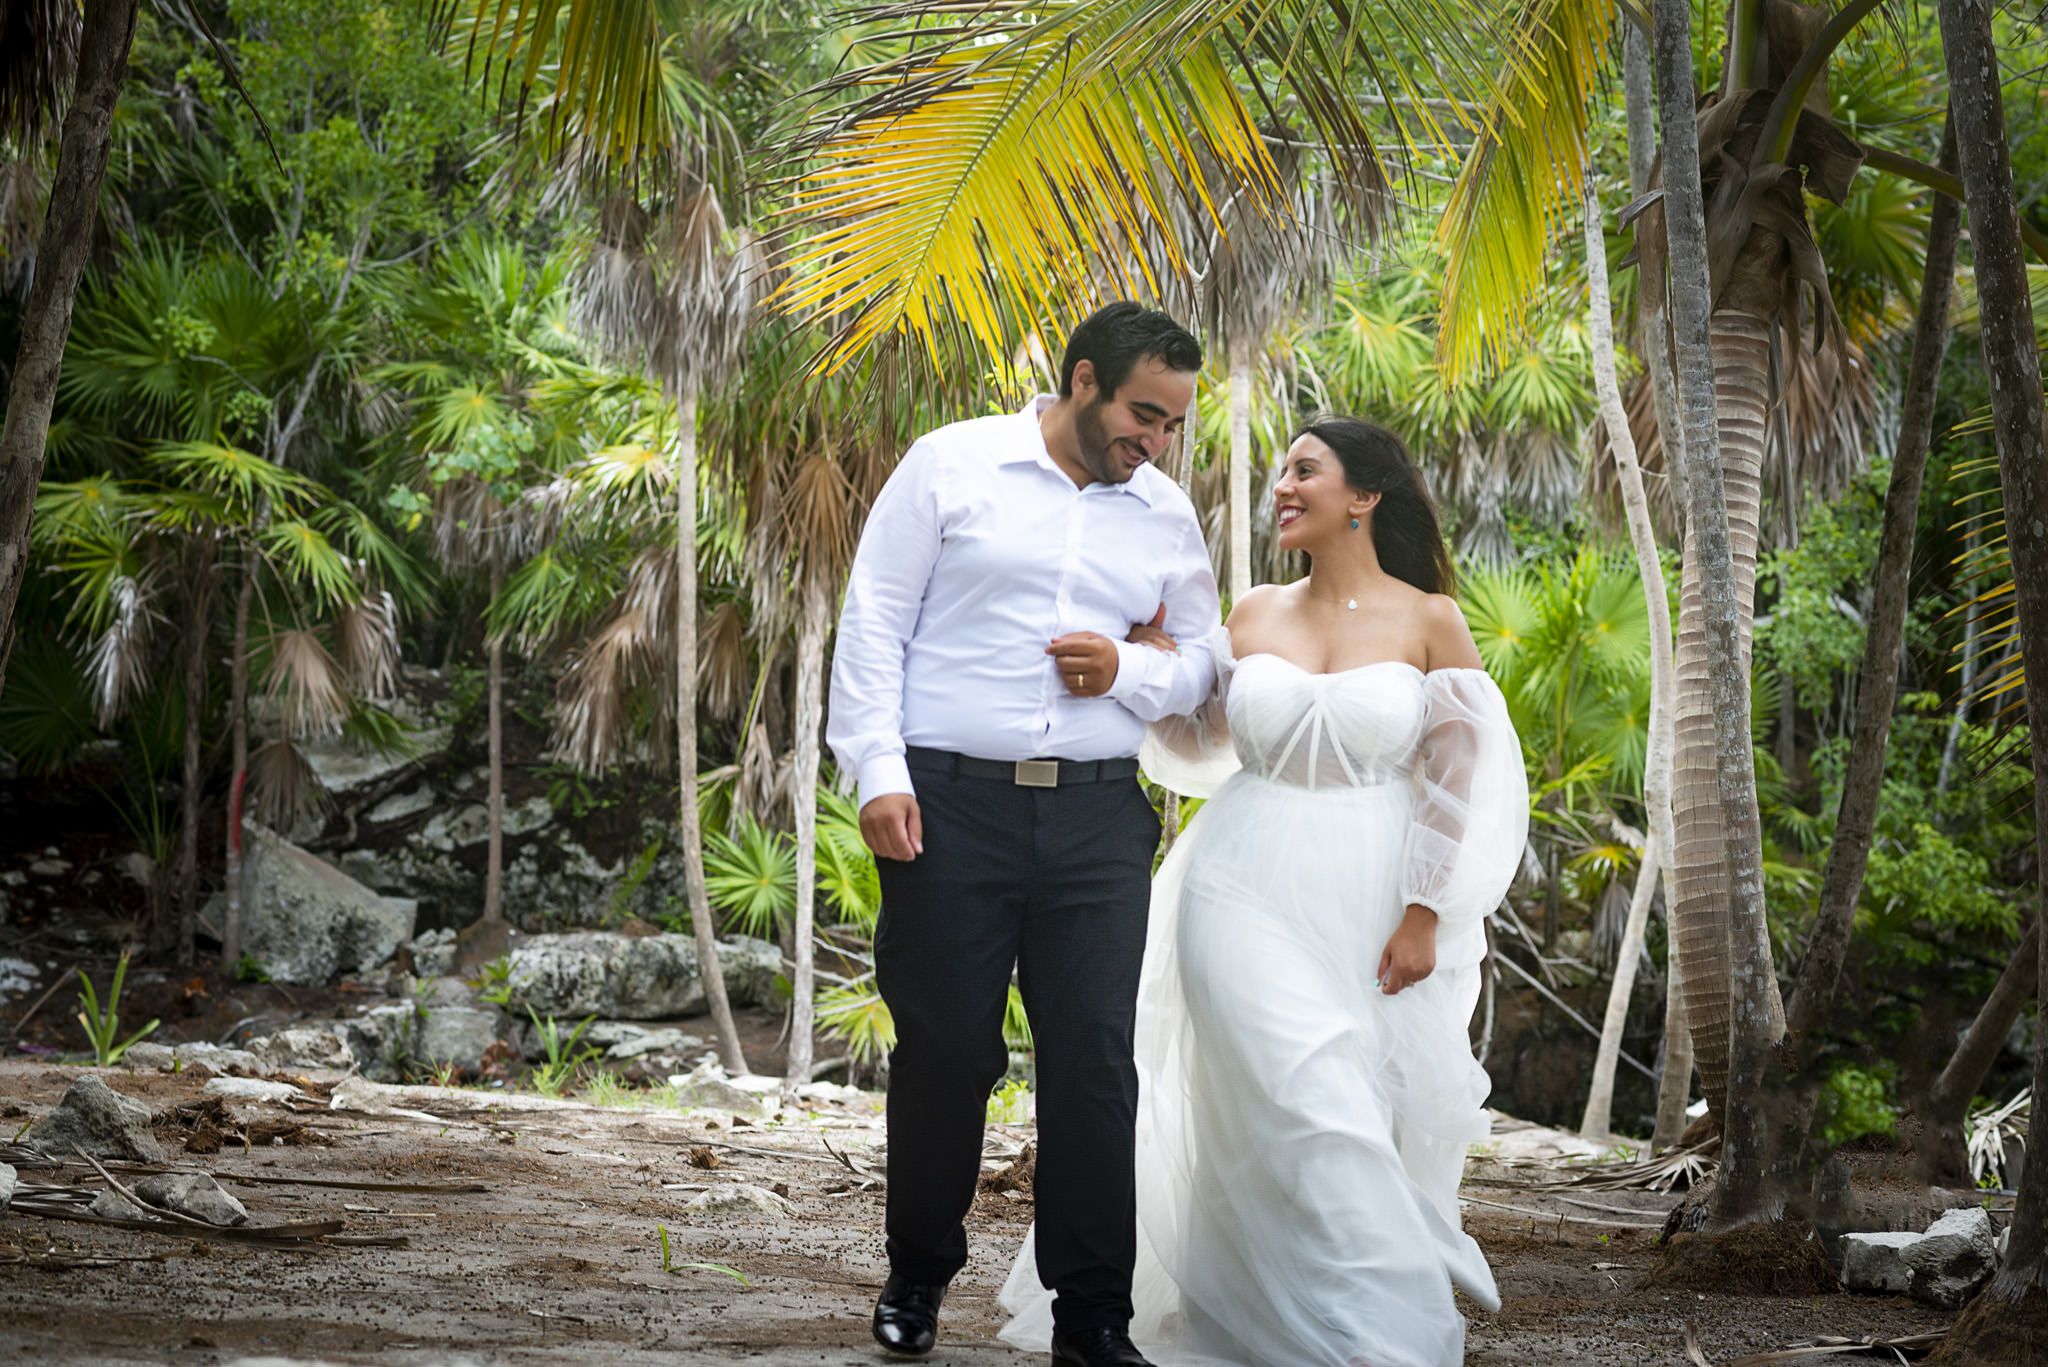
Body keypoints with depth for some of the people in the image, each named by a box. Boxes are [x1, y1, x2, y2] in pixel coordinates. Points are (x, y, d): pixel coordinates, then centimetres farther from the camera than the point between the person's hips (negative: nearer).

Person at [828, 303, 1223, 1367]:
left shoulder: (1166, 518, 13)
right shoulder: (951, 467, 2)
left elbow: (1206, 664, 19)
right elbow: (873, 623, 0)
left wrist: (1129, 672, -4)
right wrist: (879, 773, -9)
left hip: (1099, 818, 3)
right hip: (949, 804, -3)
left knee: (1095, 1062, 0)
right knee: (943, 1051, 4)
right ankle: (917, 1278, 24)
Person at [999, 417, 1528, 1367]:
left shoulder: (1430, 623, 0)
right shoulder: (1254, 617, 8)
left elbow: (1454, 782, -2)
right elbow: (1193, 747, 14)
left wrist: (1423, 916, -7)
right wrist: (1152, 647, 1)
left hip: (1367, 909, -1)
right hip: (1248, 895, 1)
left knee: (1357, 1118, 5)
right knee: (1299, 1109, -9)